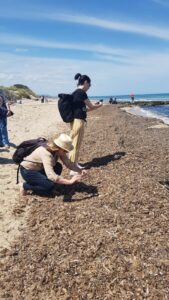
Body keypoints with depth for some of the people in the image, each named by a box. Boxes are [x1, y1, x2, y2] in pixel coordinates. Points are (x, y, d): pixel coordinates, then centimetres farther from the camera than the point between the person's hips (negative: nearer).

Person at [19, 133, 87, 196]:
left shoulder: (59, 150, -12)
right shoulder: (46, 154, -36)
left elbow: (69, 163, -7)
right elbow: (51, 176, -45)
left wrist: (80, 171, -22)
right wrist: (70, 181, -44)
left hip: (39, 168, 8)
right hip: (27, 171, -8)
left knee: (58, 167, -9)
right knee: (50, 185, -22)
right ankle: (25, 186, -3)